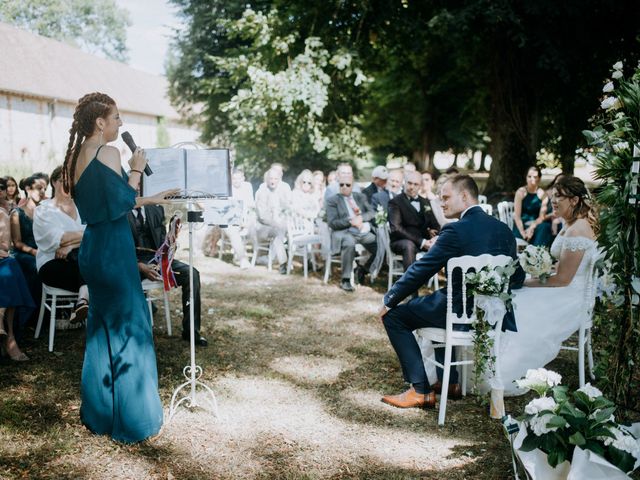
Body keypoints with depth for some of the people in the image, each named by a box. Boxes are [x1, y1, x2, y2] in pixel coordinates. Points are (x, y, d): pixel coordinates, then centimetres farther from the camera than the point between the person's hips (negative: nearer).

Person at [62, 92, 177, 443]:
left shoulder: (76, 157, 12)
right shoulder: (108, 153, -14)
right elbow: (122, 202, -18)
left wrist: (150, 199, 21)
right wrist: (137, 170, -5)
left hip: (92, 248, 9)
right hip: (113, 250, -9)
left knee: (102, 326, 18)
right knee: (128, 327, 1)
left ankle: (99, 410, 30)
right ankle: (130, 417, 9)